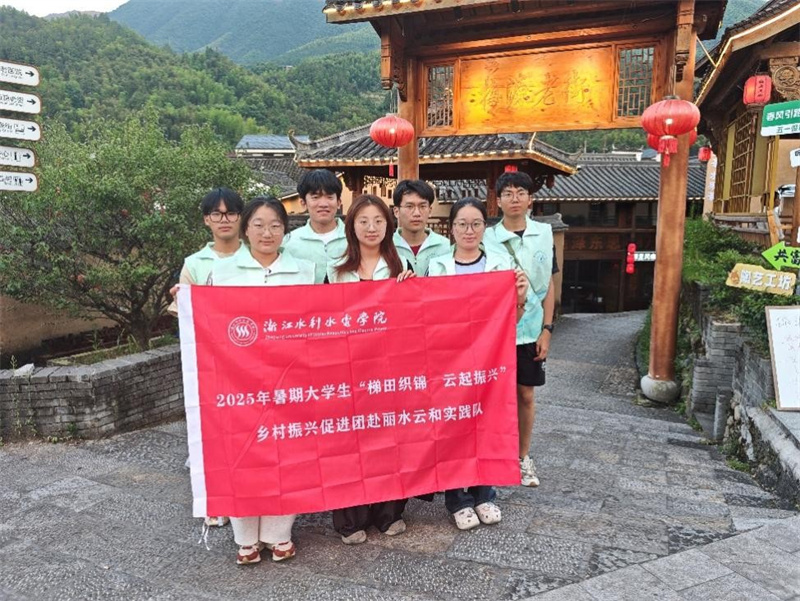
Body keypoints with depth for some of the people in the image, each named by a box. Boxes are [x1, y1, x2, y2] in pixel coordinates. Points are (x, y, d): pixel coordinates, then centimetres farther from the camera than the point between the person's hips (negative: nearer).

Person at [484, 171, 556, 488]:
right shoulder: (488, 238, -4)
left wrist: (546, 329, 0)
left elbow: (549, 287, 6)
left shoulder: (544, 235, 3)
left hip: (530, 330, 2)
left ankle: (523, 457, 27)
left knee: (525, 394, 11)